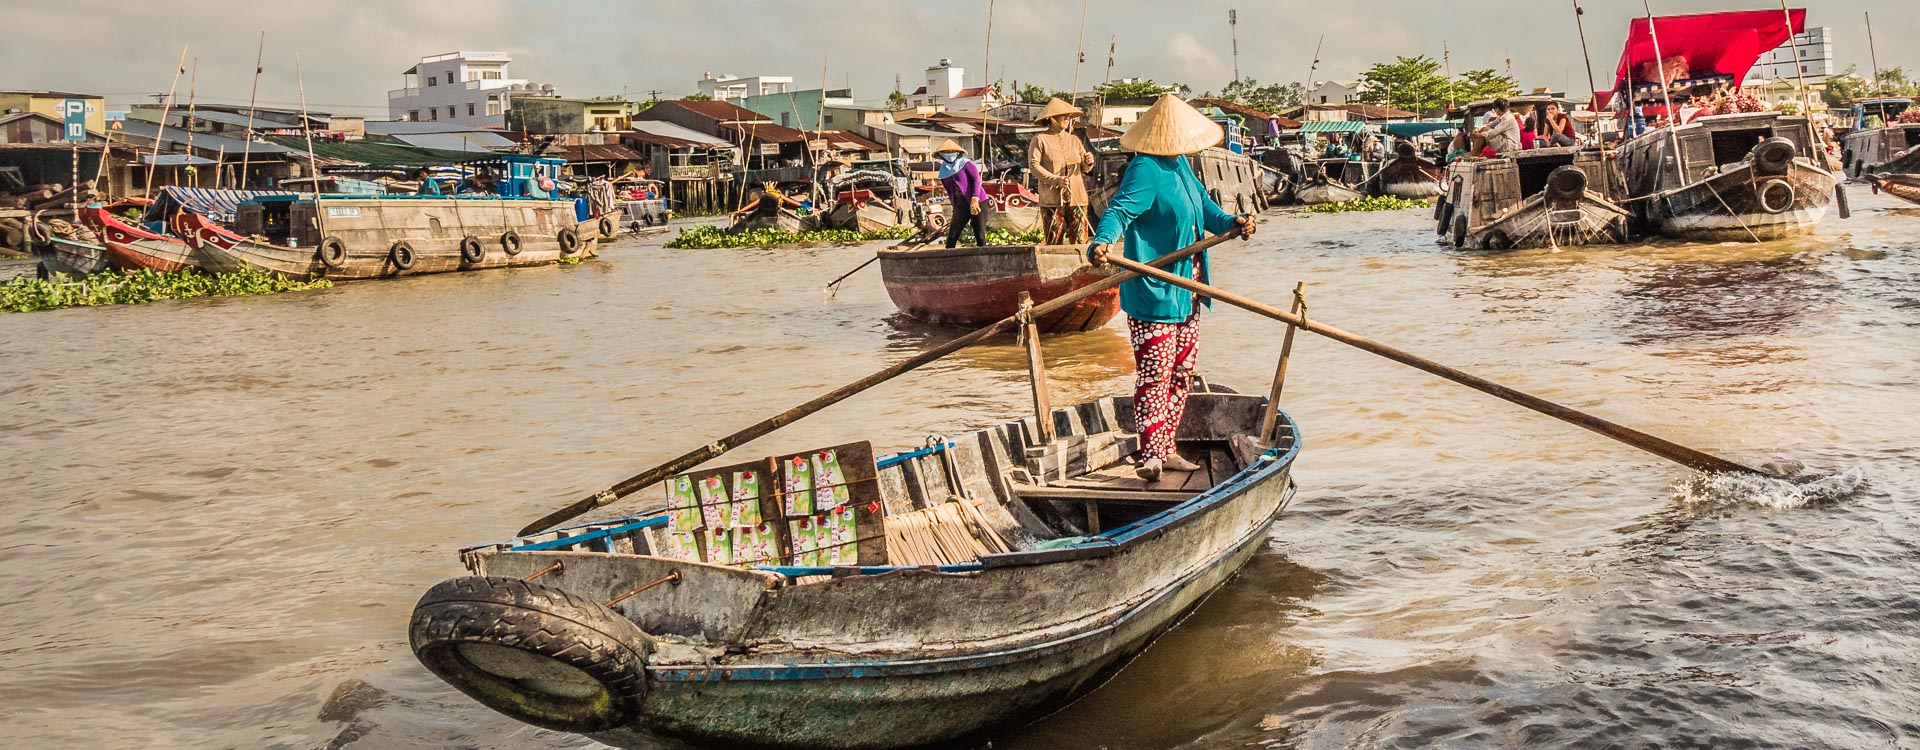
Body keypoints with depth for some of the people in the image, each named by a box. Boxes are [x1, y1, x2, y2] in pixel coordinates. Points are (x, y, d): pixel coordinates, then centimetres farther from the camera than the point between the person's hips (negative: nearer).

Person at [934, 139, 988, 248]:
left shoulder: (966, 164, -1)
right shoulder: (944, 171, 13)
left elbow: (976, 180, -11)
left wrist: (974, 199, -22)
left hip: (977, 203, -4)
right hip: (959, 206, 4)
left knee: (980, 235, -5)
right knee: (952, 235, -4)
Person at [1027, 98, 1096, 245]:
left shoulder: (1074, 140, 19)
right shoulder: (1040, 140, 4)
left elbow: (1084, 168, 18)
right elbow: (1033, 166, -6)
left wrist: (1088, 162, -6)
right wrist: (1055, 179, -17)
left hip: (1077, 197, 4)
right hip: (1052, 198, -4)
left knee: (1079, 241, -2)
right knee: (1054, 241, -6)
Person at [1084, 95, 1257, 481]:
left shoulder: (1180, 164, 12)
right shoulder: (1146, 170, -18)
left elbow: (1202, 204, 21)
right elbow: (1119, 210, -30)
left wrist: (1229, 221, 2)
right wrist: (1101, 242, -49)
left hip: (1184, 292, 10)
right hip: (1154, 293, -10)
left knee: (1182, 372, 16)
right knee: (1155, 375, -11)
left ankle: (1166, 449, 25)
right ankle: (1151, 453, -8)